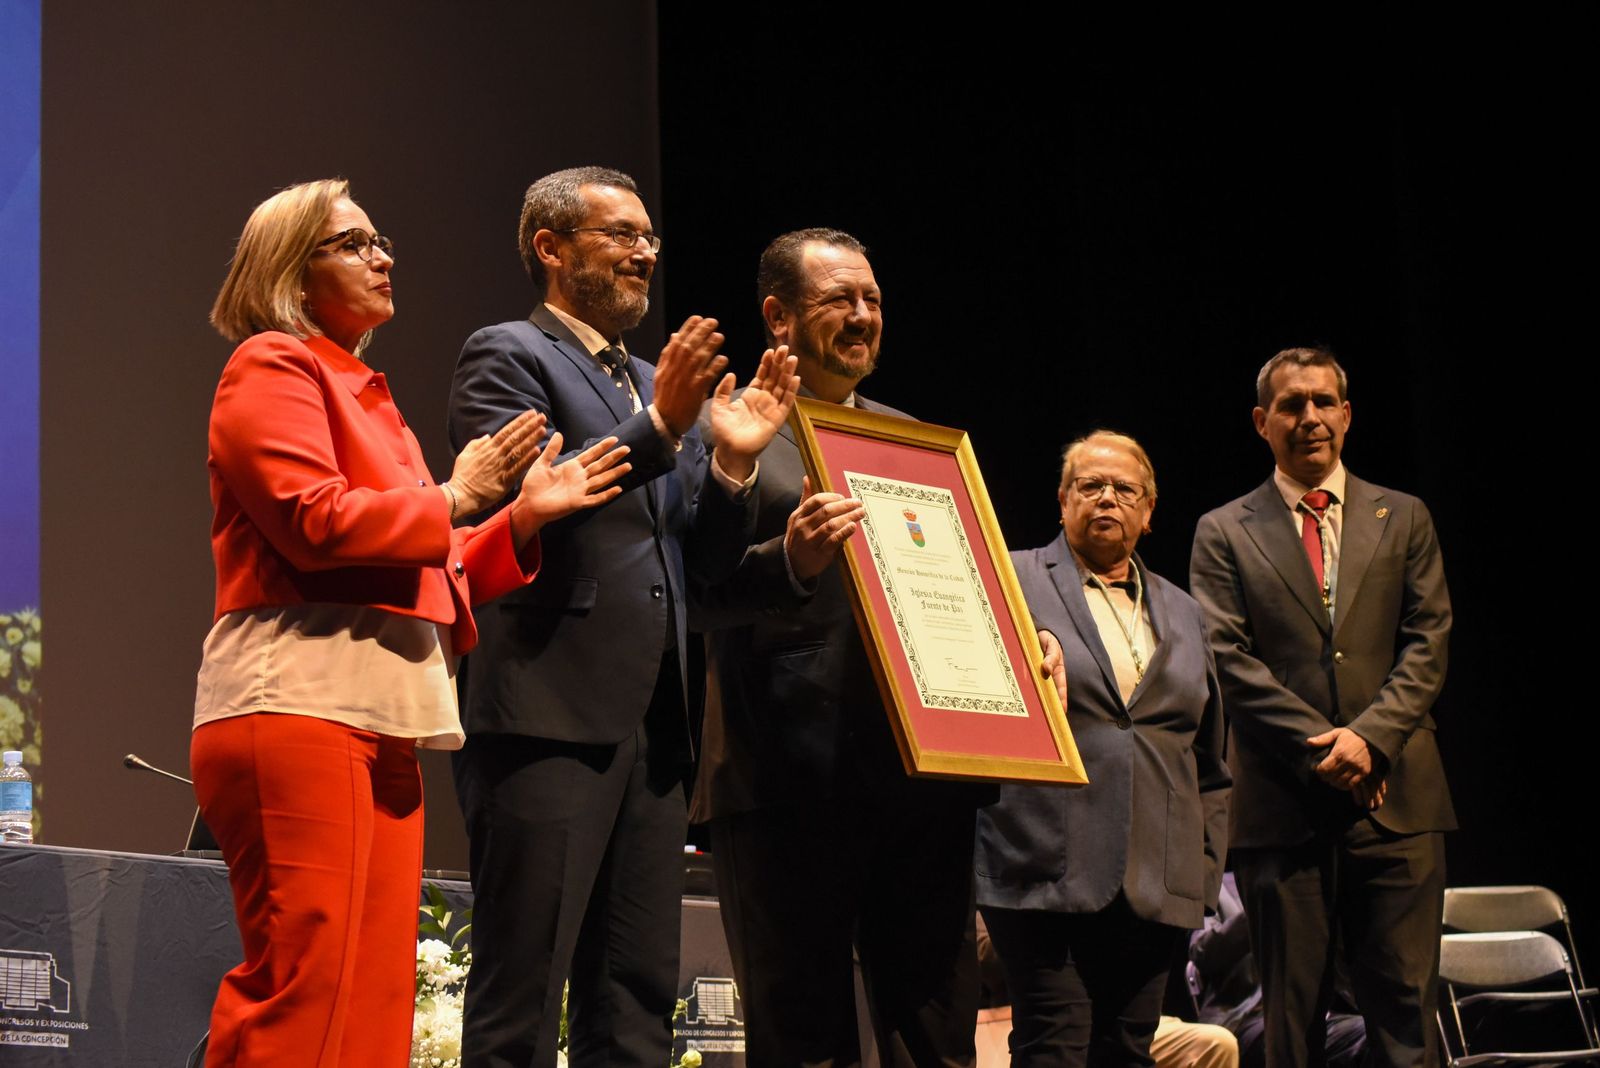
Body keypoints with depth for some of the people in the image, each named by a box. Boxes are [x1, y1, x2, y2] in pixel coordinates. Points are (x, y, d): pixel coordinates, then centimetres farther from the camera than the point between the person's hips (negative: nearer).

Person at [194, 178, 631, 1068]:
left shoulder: (364, 393, 26)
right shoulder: (274, 366, 0)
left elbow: (425, 579, 25)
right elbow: (315, 522, -15)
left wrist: (526, 516, 14)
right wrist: (452, 499, -3)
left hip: (380, 721, 9)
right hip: (300, 701, -9)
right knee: (301, 992, -14)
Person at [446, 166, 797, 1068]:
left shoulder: (663, 384, 23)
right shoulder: (507, 357, 1)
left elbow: (709, 563, 19)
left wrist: (734, 462, 1)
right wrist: (658, 429, -20)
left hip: (652, 728, 8)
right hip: (550, 720, -7)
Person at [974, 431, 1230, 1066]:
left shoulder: (1181, 613, 21)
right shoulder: (1014, 581, 6)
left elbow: (1209, 763, 22)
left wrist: (1207, 867, 15)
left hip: (1156, 887, 5)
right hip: (1049, 872, -4)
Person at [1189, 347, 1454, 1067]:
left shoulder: (1404, 520, 14)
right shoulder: (1224, 533, 9)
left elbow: (1427, 647, 6)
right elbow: (1230, 662, -1)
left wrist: (1369, 737, -11)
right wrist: (1325, 748, -11)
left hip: (1397, 798, 1)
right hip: (1284, 808, -1)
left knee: (1403, 1007, -2)